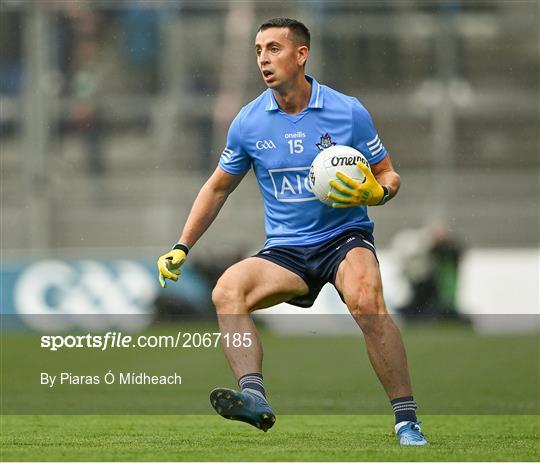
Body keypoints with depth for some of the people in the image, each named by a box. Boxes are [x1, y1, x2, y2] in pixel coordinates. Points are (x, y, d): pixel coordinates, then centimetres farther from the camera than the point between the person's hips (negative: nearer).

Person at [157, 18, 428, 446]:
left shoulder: (348, 112, -4)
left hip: (345, 238, -3)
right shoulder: (249, 122, 3)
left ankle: (407, 420, -26)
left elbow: (388, 177, 5)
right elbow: (218, 188, 17)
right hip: (285, 250, 3)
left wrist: (375, 193, -18)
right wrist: (182, 248, 13)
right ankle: (254, 397, -44)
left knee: (367, 301, -34)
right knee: (227, 290, -27)